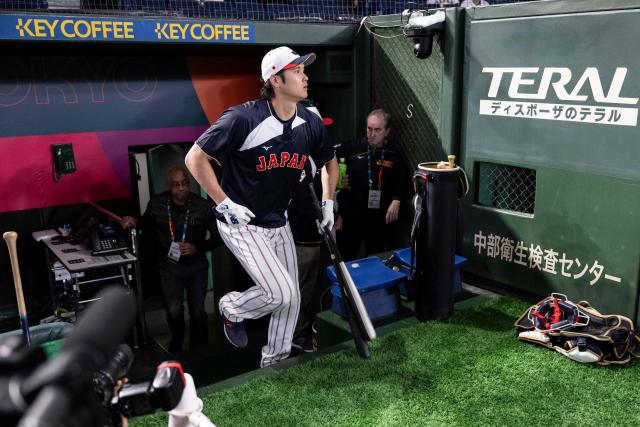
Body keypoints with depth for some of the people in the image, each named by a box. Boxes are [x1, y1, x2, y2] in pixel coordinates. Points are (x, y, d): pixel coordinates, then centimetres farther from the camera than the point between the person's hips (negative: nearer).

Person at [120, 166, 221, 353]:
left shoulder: (204, 206, -16)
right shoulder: (156, 204, -12)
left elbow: (217, 237, -7)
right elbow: (147, 224, 11)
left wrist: (197, 248, -21)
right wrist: (135, 222, -10)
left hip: (197, 266, 0)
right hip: (169, 266, 0)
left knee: (197, 312, 11)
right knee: (174, 310, -10)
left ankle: (199, 351, 35)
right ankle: (176, 343, 22)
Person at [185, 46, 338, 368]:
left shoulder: (310, 123, -3)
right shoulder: (244, 118, -22)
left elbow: (329, 161, 18)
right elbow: (195, 158, -17)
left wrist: (327, 202, 11)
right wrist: (225, 204, -18)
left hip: (278, 223, 7)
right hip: (240, 223, -6)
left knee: (290, 298, 10)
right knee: (281, 293, -14)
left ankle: (273, 363, 31)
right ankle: (232, 308, 19)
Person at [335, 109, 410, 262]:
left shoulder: (395, 152, 1)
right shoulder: (351, 148, 1)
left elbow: (403, 181, 4)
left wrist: (396, 200, -9)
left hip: (381, 217, 1)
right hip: (351, 215, 0)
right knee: (345, 260, 7)